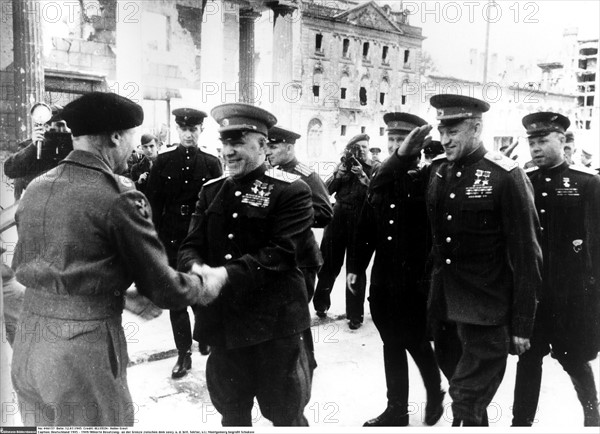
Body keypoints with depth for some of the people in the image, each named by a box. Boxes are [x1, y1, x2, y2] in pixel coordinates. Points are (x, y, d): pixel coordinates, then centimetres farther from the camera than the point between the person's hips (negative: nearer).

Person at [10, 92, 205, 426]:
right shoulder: (119, 197, -15)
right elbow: (162, 288, -12)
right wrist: (200, 285, 9)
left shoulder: (35, 188, 4)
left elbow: (21, 266, 16)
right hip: (85, 350, -6)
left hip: (28, 346, 7)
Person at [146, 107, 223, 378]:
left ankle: (205, 341, 33)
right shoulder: (163, 161, 1)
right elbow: (153, 202, 1)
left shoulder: (211, 163, 1)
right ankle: (184, 353, 17)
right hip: (172, 238, 1)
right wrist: (156, 238, -4)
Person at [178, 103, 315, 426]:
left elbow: (279, 252, -18)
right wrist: (197, 270, -21)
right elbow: (192, 245, 3)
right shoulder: (211, 190, 9)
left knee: (286, 416, 12)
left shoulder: (291, 190, -9)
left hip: (274, 325, -5)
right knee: (232, 415, 21)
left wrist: (226, 275, -29)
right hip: (222, 324, 5)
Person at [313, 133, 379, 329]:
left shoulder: (374, 169, 2)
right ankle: (321, 304, 29)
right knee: (329, 265, 8)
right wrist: (342, 169, -12)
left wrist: (362, 176, -20)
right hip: (338, 219, 2)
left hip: (360, 223, -2)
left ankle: (355, 314, 13)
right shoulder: (343, 165, 9)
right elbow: (327, 189, -2)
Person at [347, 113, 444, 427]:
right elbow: (365, 227, 8)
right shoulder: (379, 179, 7)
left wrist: (431, 276, -21)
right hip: (383, 280, 5)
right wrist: (356, 266, 6)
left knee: (417, 343, 7)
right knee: (392, 345, 14)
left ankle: (435, 394, 34)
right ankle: (396, 409, 29)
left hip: (416, 282, -5)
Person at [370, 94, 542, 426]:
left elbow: (526, 256, -11)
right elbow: (378, 190, 14)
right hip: (442, 308, 6)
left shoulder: (506, 176, -12)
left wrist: (522, 324, -10)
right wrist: (403, 154, -3)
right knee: (457, 381, 22)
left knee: (467, 407, 1)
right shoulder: (436, 171, 4)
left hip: (485, 315, -5)